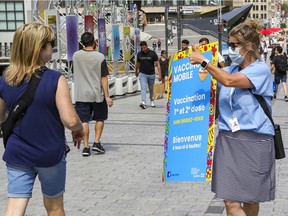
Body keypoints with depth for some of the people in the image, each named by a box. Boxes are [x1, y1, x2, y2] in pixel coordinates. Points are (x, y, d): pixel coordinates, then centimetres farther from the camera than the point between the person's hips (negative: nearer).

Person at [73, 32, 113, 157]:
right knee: (100, 119, 17)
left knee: (84, 121, 5)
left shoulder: (76, 56, -3)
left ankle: (86, 147, 4)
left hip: (81, 95, 1)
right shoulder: (100, 57, -10)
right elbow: (104, 78, -9)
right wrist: (107, 96, -5)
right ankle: (96, 142, 12)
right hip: (97, 94, -1)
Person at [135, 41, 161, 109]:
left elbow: (157, 64, -9)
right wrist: (136, 72, 28)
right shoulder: (139, 54, -1)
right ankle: (143, 102, -25)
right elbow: (137, 63, 16)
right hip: (142, 74, 0)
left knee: (151, 89, 12)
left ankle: (152, 101, 34)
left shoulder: (152, 53, -8)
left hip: (151, 74, 0)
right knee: (143, 88, -14)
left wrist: (159, 75, -17)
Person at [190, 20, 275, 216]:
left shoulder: (261, 69, -8)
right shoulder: (230, 70, 11)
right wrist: (198, 57, 10)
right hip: (228, 140, 5)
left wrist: (203, 61, -15)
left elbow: (229, 81, -23)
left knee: (251, 200, 8)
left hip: (253, 141, -5)